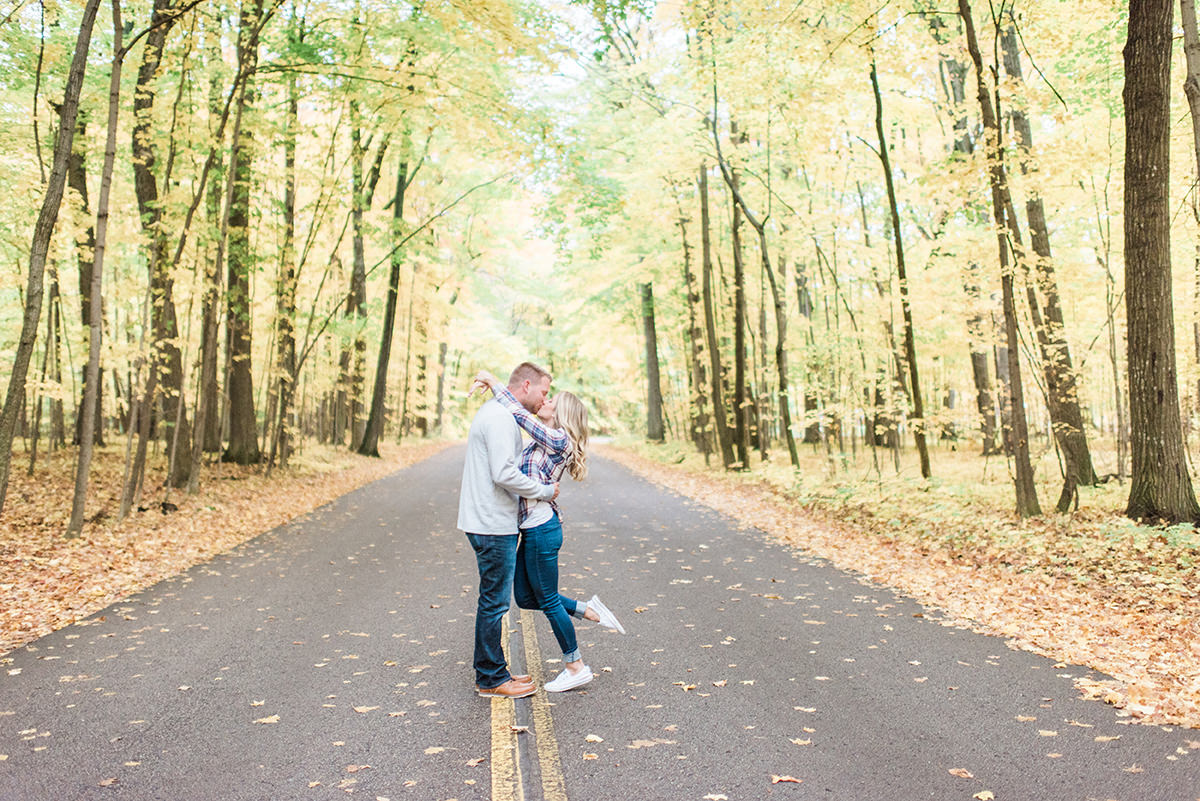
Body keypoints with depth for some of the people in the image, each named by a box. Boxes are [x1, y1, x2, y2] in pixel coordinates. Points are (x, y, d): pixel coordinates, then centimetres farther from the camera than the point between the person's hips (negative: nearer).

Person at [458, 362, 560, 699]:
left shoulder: (497, 413, 17)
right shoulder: (500, 417, -17)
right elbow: (504, 474, -25)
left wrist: (540, 486, 9)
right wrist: (545, 491, -12)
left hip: (493, 523, 11)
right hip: (492, 526, -11)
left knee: (494, 600, 16)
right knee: (494, 602, -1)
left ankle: (492, 672, 26)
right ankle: (491, 679, 10)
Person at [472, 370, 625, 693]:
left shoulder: (557, 440, -14)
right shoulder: (539, 442, 13)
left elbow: (519, 413, -20)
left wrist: (491, 380, -14)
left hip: (542, 530, -9)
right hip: (532, 530, 9)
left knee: (547, 599, 3)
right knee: (525, 597, 16)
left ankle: (576, 668, 18)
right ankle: (589, 610, 25)